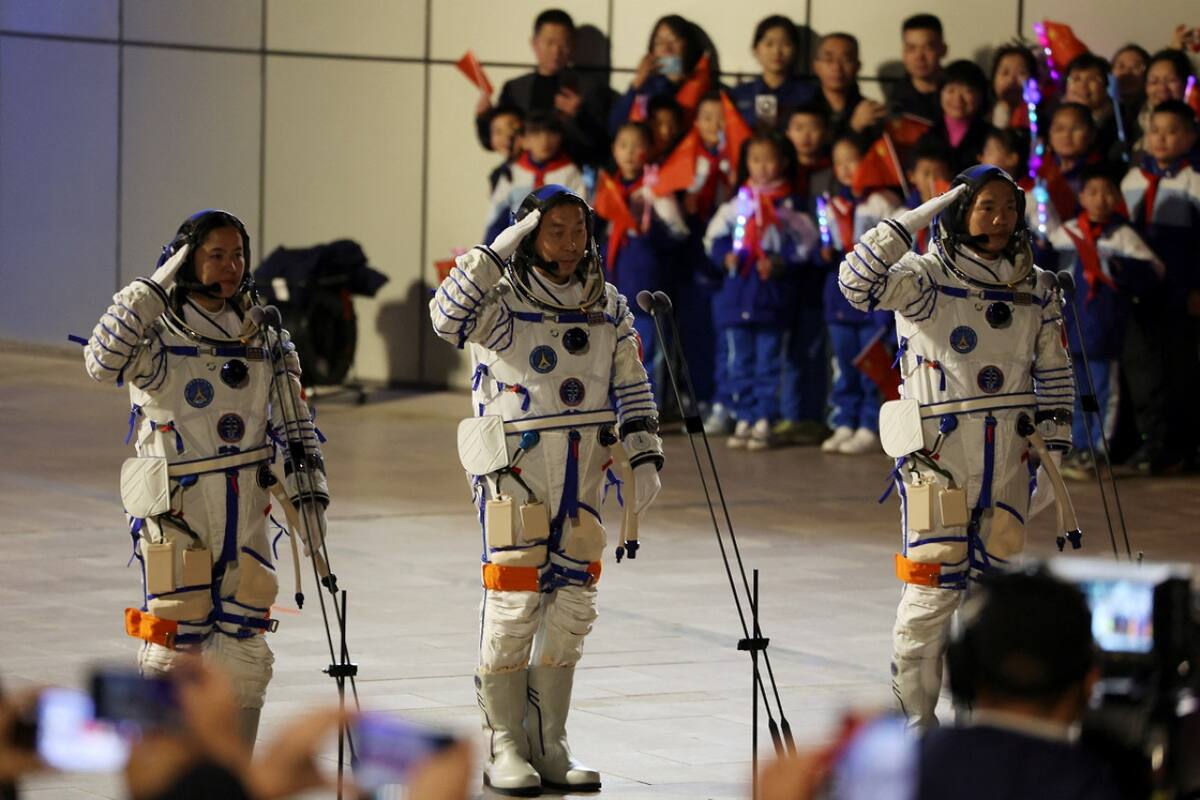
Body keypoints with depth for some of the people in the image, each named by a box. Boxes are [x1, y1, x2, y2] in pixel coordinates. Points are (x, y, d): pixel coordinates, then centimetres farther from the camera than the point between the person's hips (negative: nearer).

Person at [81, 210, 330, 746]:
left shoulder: (263, 339, 6)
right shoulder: (160, 340, -9)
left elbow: (295, 423, 14)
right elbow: (103, 361, -31)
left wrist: (309, 491, 8)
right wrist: (154, 288, -27)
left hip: (244, 516, 5)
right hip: (175, 515, -5)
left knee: (244, 654, 6)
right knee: (175, 649, -1)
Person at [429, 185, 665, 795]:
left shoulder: (609, 308, 9)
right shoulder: (504, 302, -7)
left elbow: (632, 387, 13)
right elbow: (448, 316, -27)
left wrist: (644, 459, 6)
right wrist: (498, 251, -26)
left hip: (582, 474, 5)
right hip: (514, 469, -5)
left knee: (571, 606, 6)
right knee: (513, 602, -7)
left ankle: (549, 745, 15)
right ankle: (504, 748, 1)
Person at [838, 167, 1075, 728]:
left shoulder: (1037, 290, 8)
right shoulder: (927, 278, -8)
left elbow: (1055, 375, 16)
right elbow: (859, 282, -26)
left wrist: (1056, 451, 13)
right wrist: (919, 217, -25)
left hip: (1007, 458, 5)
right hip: (937, 455, -5)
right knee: (933, 588, -7)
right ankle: (915, 718, 3)